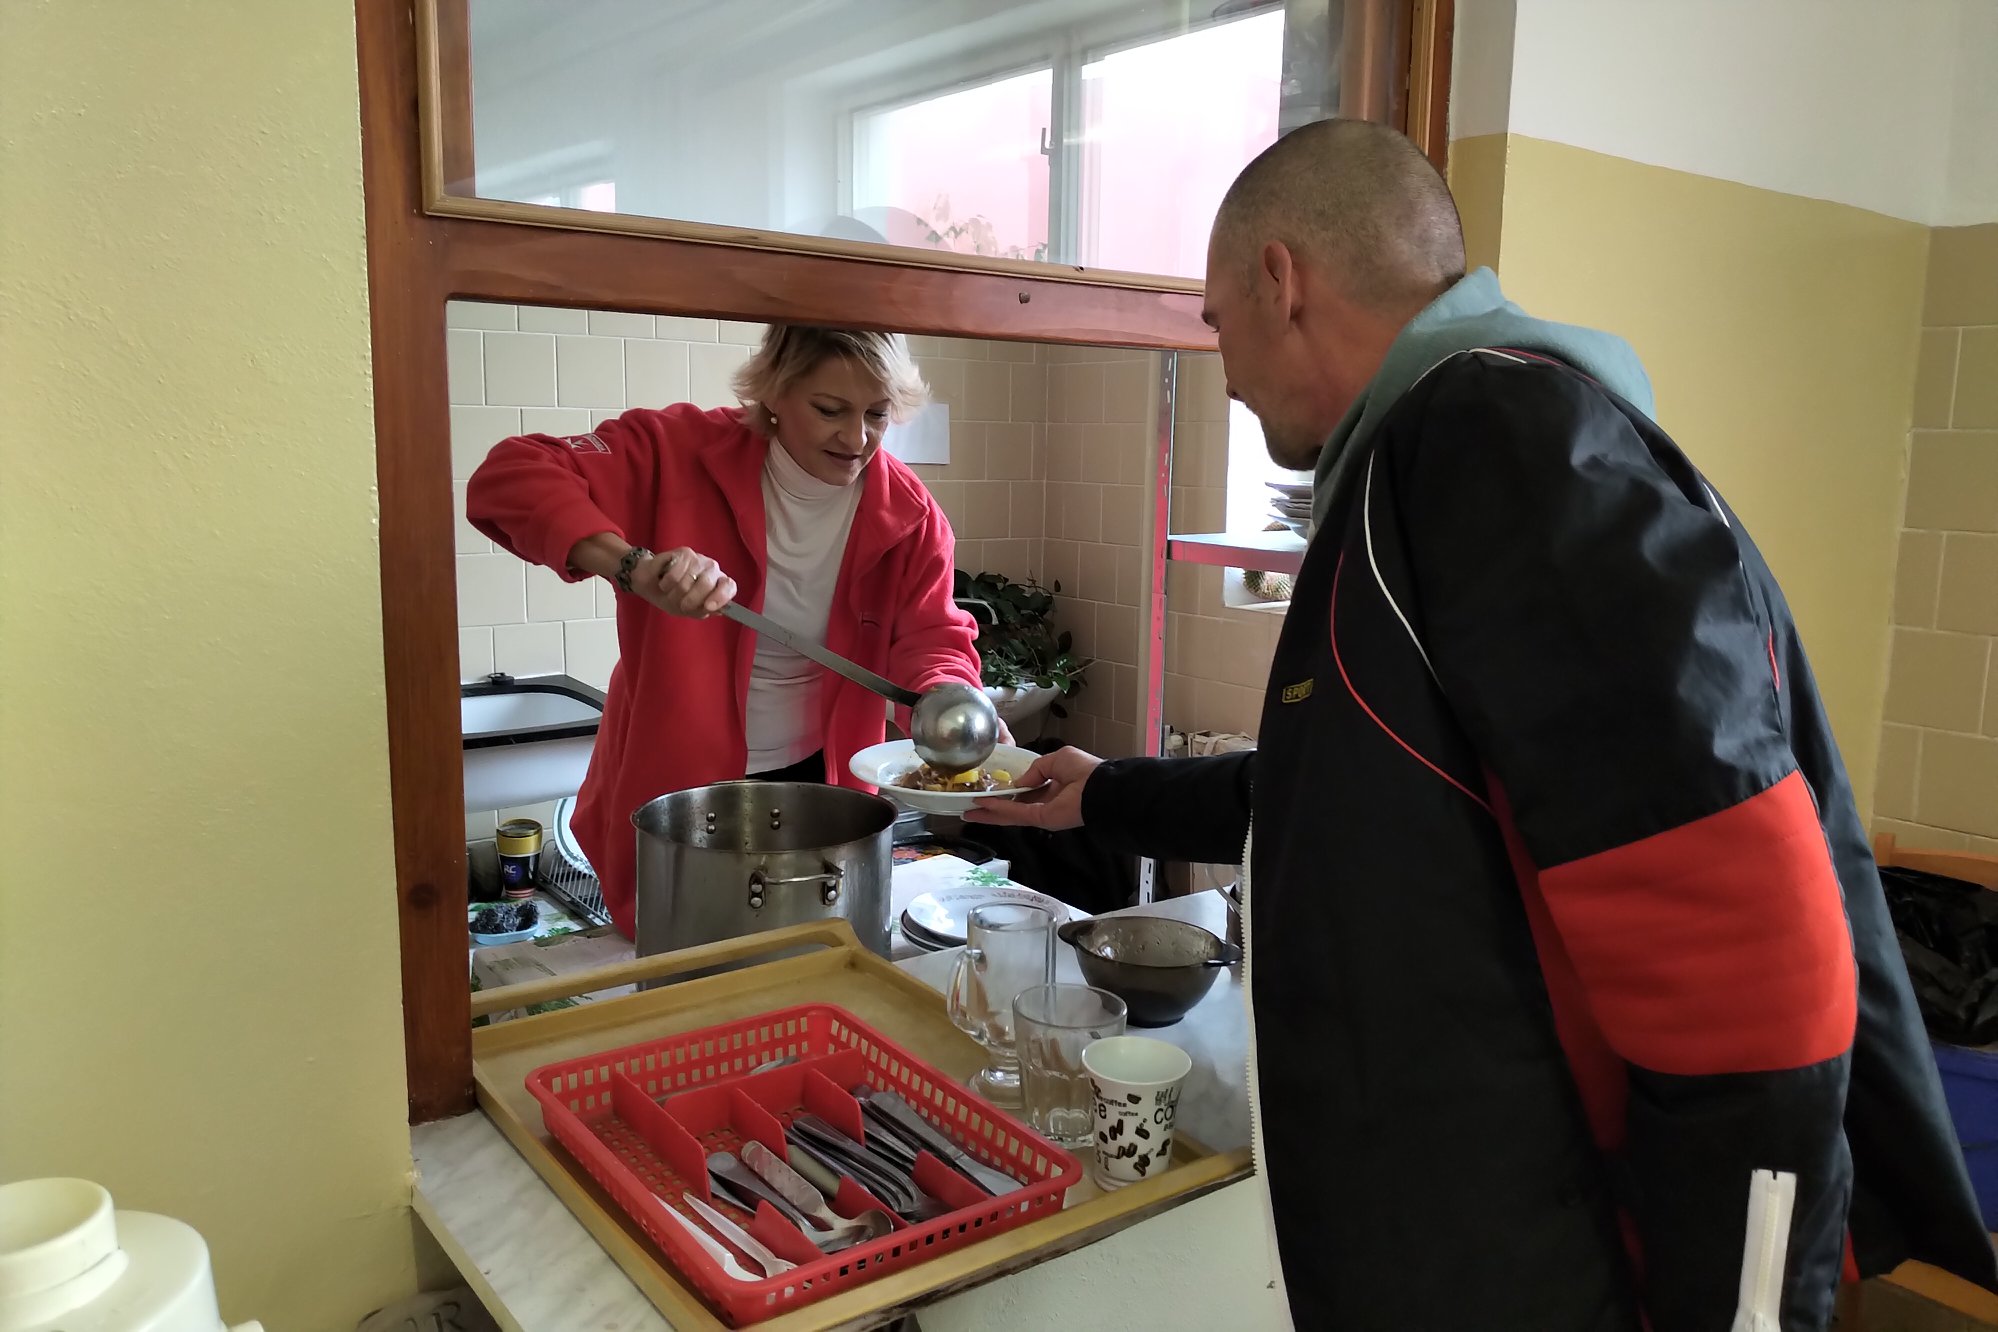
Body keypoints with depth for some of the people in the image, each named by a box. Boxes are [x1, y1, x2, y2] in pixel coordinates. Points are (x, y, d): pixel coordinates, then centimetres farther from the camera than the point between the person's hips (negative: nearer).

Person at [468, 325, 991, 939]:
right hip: (668, 781, -2)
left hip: (818, 782, 2)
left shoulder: (908, 514, -10)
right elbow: (508, 479, -24)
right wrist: (634, 564, -41)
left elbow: (934, 637, -9)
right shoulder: (682, 452, -19)